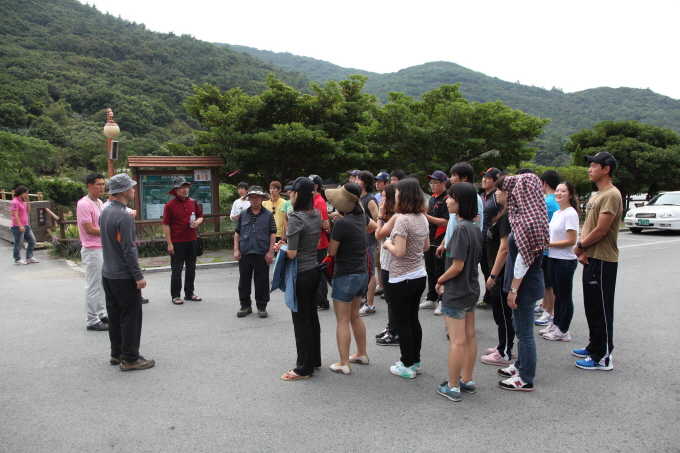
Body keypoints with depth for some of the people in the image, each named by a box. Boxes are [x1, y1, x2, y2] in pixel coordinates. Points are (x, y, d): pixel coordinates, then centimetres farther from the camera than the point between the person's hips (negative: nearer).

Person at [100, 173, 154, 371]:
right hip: (124, 277, -9)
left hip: (108, 274, 9)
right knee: (131, 317, 0)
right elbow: (128, 250, -21)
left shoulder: (105, 212, 8)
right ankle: (130, 359, 6)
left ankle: (117, 354, 26)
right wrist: (139, 276, -17)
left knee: (115, 315, 16)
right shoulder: (124, 216, -20)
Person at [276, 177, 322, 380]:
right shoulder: (317, 215, 4)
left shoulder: (296, 219, -19)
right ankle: (314, 359, 31)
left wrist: (281, 247, 0)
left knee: (301, 320, 2)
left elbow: (292, 254, -20)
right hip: (314, 270, 8)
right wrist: (286, 244, 12)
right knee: (312, 316, 18)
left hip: (300, 274, -8)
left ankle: (304, 368, 12)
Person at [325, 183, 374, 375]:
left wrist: (331, 237, 4)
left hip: (345, 277, -8)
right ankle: (362, 354, 31)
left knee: (342, 321, 1)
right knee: (355, 316, 21)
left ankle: (344, 363, 6)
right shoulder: (361, 216, 2)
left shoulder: (342, 223, -21)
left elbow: (331, 251, -14)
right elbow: (374, 226, 26)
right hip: (362, 274, 8)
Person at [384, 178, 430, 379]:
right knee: (413, 320, 17)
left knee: (403, 323, 4)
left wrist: (388, 244, -6)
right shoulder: (422, 218, 5)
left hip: (402, 279, -8)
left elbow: (399, 252, -23)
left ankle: (407, 366, 15)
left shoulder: (402, 220, -21)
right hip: (419, 276, 8)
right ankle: (415, 362, 27)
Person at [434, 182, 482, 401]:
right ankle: (467, 381, 29)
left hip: (456, 294, -9)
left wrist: (440, 281, -7)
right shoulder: (475, 228, 4)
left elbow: (457, 266, -23)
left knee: (457, 341, 1)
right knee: (469, 337, 16)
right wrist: (447, 281, 9)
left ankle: (452, 387, 12)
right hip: (472, 290, 9)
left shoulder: (461, 229, -22)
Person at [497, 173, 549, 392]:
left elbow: (524, 259, -23)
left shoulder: (528, 222, -22)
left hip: (525, 285, -10)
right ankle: (520, 366, 36)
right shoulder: (528, 218, 8)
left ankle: (526, 379, 14)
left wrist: (514, 289, -19)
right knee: (521, 330, 21)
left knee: (524, 332, 2)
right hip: (525, 284, 10)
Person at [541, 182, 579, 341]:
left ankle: (563, 331, 11)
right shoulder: (556, 213, 11)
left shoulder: (570, 214, -15)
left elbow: (571, 241, -19)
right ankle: (555, 324, 28)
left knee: (565, 297, 2)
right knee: (557, 294, 17)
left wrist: (548, 244, -16)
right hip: (553, 258, 9)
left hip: (565, 261, -8)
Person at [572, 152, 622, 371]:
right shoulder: (596, 195, 16)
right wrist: (582, 250, -1)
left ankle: (603, 357, 5)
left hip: (603, 261, -10)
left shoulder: (611, 195, -17)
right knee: (591, 307, 18)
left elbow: (601, 230, -22)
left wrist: (580, 246, -7)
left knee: (601, 309, -3)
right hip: (591, 258, 10)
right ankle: (594, 347, 31)